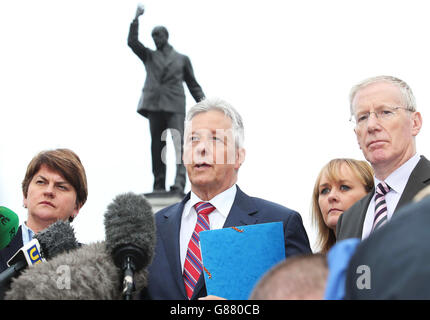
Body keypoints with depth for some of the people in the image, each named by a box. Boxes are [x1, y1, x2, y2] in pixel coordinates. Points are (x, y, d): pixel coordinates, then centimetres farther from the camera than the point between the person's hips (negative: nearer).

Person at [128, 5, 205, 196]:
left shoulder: (182, 59, 18)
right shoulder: (149, 56, 21)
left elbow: (192, 83, 17)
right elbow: (132, 42, 8)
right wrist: (136, 19, 0)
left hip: (175, 106, -2)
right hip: (154, 105, 2)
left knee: (179, 143, -16)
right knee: (157, 146, 0)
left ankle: (179, 183, -26)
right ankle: (159, 185, 1)